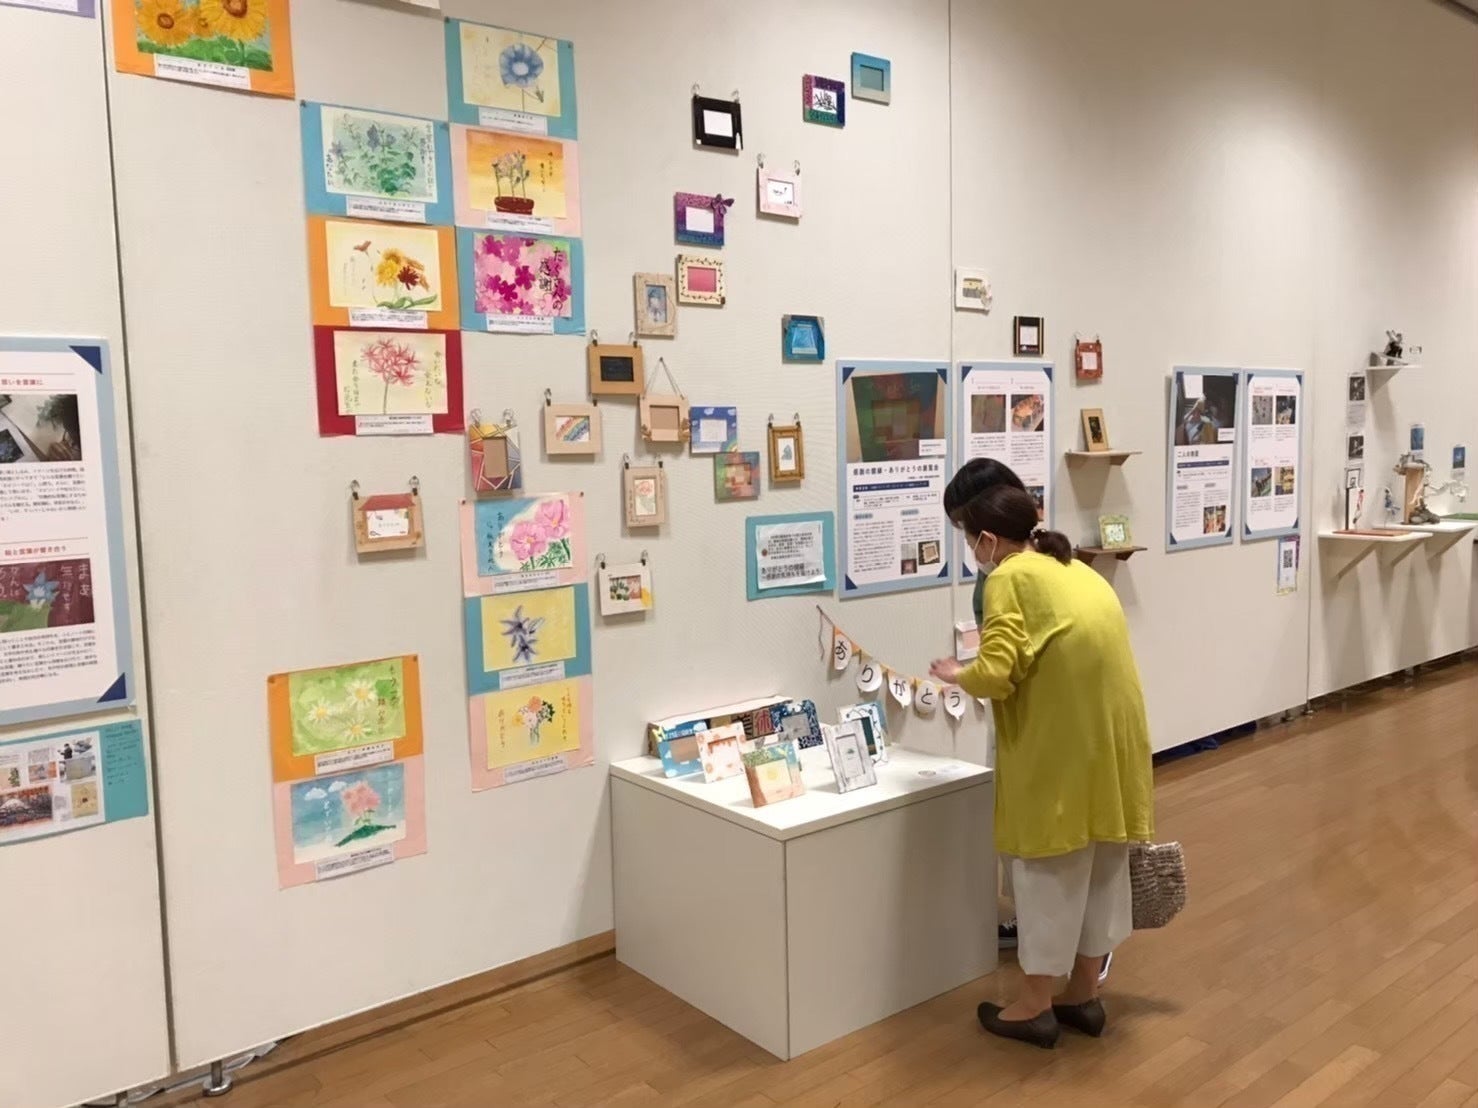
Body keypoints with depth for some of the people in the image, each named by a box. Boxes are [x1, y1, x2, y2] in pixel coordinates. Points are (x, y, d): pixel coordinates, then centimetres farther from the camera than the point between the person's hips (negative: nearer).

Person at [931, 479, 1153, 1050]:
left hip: (1061, 747, -8)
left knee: (1051, 869, 5)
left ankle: (1035, 1006, 18)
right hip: (1114, 735, 8)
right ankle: (1084, 994, 30)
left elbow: (996, 675, -19)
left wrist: (956, 674, 0)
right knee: (1102, 863, 17)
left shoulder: (1010, 578, -10)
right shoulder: (1078, 571, 16)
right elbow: (1074, 656, 14)